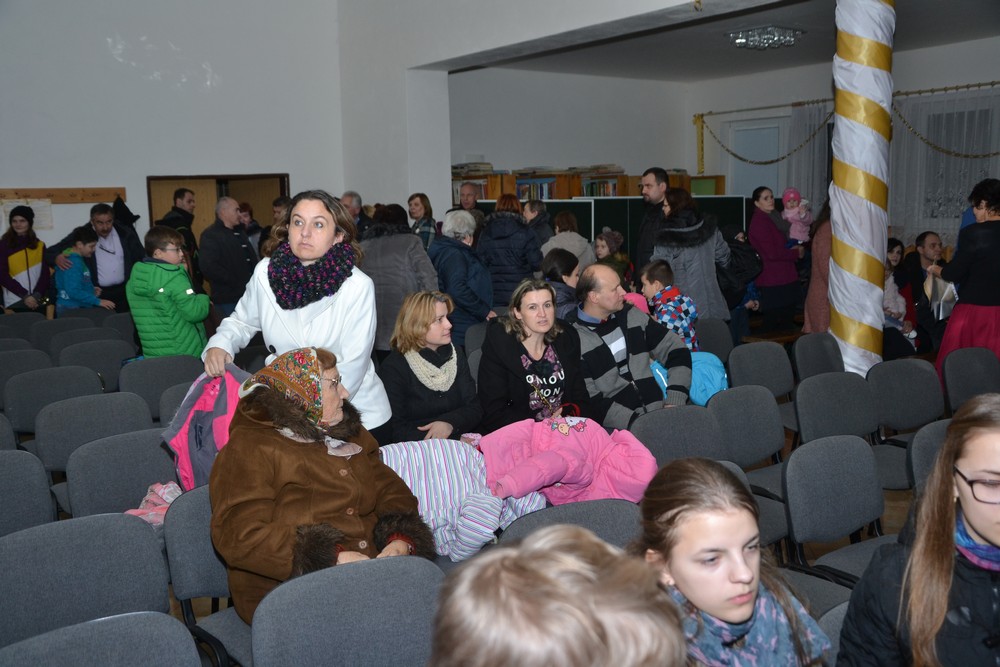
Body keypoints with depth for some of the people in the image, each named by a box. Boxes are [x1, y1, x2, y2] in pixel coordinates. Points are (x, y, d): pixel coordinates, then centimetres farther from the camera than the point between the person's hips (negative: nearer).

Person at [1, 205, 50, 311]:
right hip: (14, 302, -2)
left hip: (38, 301, 2)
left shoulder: (40, 245, 11)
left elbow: (45, 273, 6)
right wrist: (24, 295, -11)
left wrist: (37, 295, -9)